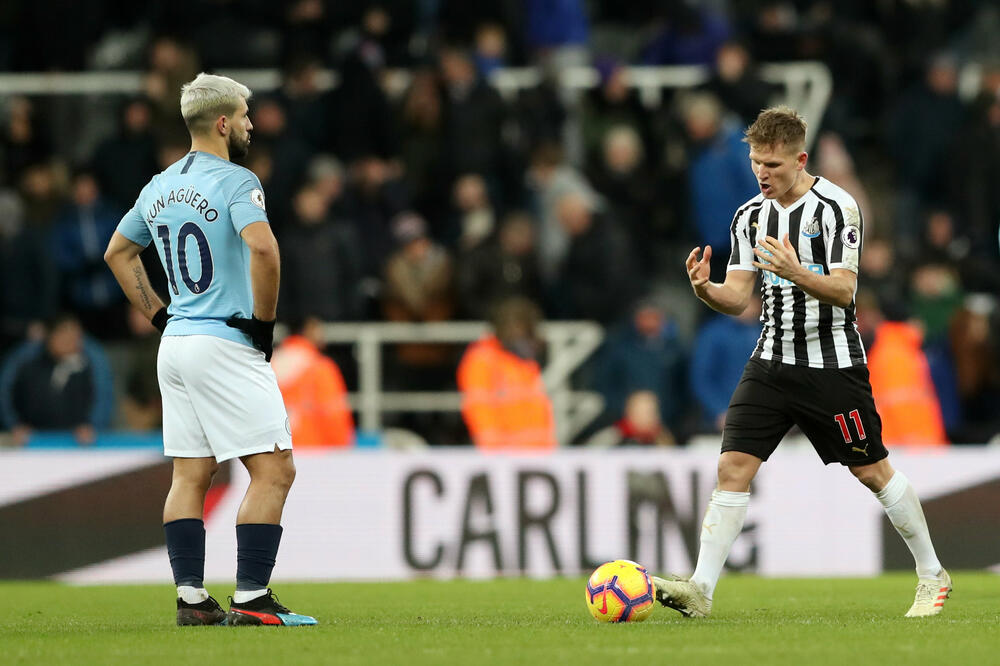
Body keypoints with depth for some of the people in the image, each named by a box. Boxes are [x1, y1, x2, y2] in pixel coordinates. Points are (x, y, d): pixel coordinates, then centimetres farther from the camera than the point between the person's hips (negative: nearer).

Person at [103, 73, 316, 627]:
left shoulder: (159, 187, 13)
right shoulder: (235, 181, -11)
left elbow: (117, 253, 25)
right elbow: (261, 247, -28)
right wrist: (264, 321, -15)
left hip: (175, 344, 8)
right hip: (227, 346, -8)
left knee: (190, 476, 9)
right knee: (274, 470, -6)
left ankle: (191, 598, 6)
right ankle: (250, 598, -11)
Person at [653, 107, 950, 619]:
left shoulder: (837, 208, -12)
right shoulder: (750, 216, 5)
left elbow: (843, 292, -18)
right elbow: (738, 298, 4)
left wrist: (798, 274, -36)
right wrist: (705, 290, -18)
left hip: (833, 364, -5)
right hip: (771, 362, 5)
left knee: (872, 470, 4)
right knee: (733, 467, -9)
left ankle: (932, 576, 22)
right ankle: (701, 589, -13)